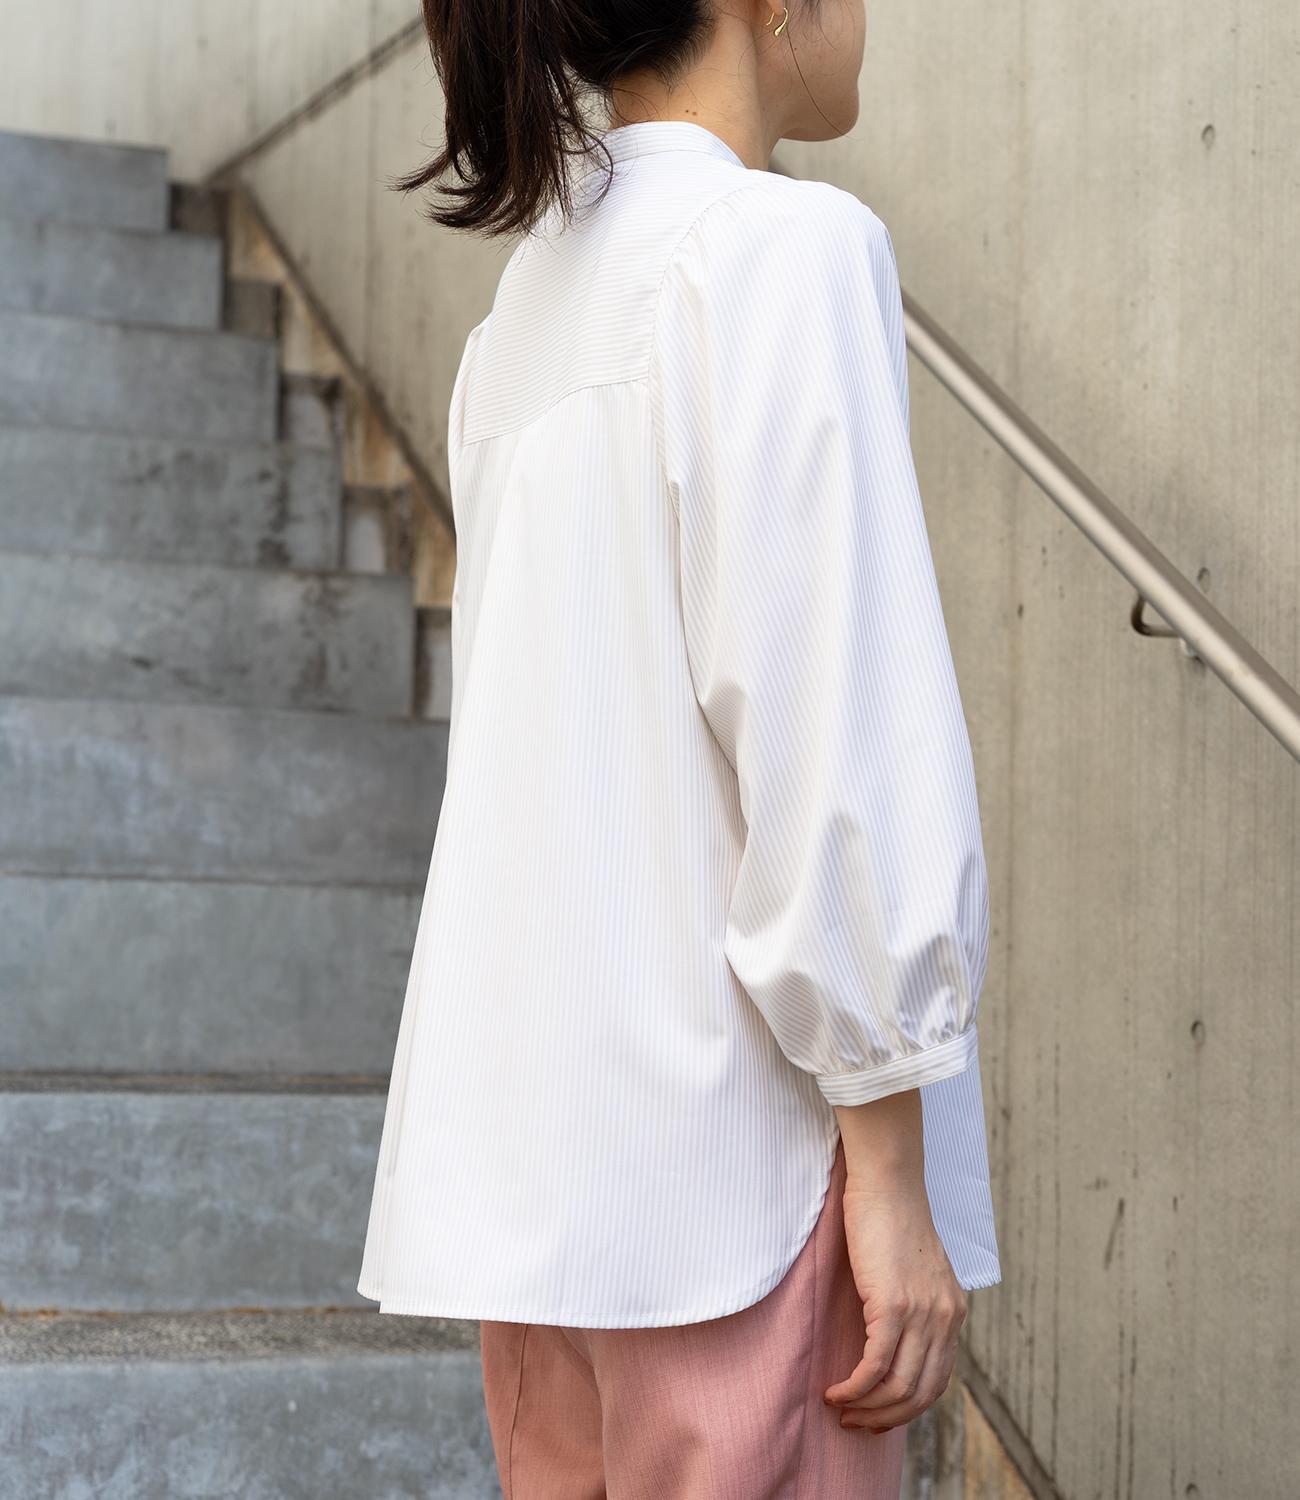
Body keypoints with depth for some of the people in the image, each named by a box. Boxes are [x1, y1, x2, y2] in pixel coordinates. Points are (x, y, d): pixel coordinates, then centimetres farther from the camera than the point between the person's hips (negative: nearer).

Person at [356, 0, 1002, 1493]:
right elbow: (831, 724, -16)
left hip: (536, 1126, 8)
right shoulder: (788, 246, -10)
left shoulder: (532, 291, 16)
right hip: (728, 1133, -8)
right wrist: (893, 1170, -13)